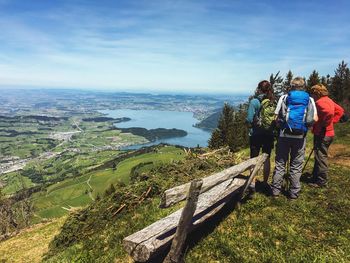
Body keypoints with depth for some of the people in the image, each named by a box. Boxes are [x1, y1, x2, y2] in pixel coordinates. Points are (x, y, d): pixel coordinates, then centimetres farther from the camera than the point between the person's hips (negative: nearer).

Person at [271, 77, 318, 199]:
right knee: (296, 165, 9)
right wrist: (307, 125, 16)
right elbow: (315, 119, -2)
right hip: (301, 136, 1)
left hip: (284, 134, 0)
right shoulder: (309, 99, 7)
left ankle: (276, 190, 12)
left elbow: (277, 117, -4)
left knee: (280, 163, 8)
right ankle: (294, 192, 16)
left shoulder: (284, 97, 4)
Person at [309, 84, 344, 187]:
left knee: (321, 157, -2)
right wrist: (332, 121, 15)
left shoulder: (320, 102, -18)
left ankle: (321, 181, 8)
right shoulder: (328, 100, 13)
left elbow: (329, 112, -36)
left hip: (322, 135, -10)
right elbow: (340, 110, 22)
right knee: (319, 156, 18)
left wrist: (324, 125, -22)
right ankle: (315, 177, 29)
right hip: (328, 133, 10)